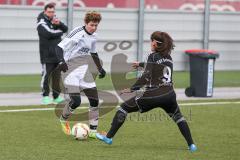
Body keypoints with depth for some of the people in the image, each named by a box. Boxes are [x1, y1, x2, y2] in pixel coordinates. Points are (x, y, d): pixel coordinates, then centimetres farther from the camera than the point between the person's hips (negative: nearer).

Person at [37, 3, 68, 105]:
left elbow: (65, 29, 8)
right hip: (47, 56, -7)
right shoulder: (42, 23, -7)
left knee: (57, 76, 9)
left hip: (57, 55, 7)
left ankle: (56, 96, 14)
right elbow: (49, 34, -21)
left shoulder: (54, 20, 16)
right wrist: (59, 31, -4)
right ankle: (45, 97, 0)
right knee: (46, 76, -5)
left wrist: (59, 24, -12)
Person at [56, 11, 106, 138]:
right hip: (70, 70, -7)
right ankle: (64, 119, 15)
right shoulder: (77, 33, -16)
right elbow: (59, 47, -18)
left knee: (94, 99, -2)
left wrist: (100, 69, 25)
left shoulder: (93, 37, 7)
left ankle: (93, 131, 6)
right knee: (76, 101, -17)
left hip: (84, 70, 7)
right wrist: (61, 61, -34)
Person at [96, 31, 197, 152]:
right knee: (178, 117, 27)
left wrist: (132, 89, -13)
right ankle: (191, 145, 14)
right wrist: (141, 64, 48)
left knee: (123, 108, 10)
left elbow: (146, 76, -15)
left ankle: (109, 137, 9)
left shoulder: (153, 56, -4)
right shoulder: (168, 57, 14)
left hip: (152, 95, -5)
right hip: (169, 95, 5)